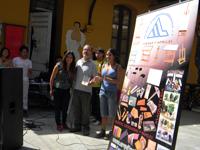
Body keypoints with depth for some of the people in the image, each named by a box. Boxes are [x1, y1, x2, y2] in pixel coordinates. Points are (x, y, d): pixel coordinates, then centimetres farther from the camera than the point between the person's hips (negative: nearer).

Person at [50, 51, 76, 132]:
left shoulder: (73, 68, 4)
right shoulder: (59, 65, -8)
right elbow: (52, 78, -4)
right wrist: (51, 89, -5)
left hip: (67, 90, 4)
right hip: (58, 89, -4)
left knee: (65, 108, 10)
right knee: (58, 107, 4)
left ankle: (64, 123, 25)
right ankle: (58, 124, 15)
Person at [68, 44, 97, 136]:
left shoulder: (92, 64, 0)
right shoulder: (78, 62, 14)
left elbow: (95, 77, -2)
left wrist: (90, 82, -20)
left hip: (86, 90, -4)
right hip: (76, 89, 4)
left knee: (85, 110, 3)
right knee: (74, 109, 7)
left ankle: (85, 128, 16)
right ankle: (76, 126, 23)